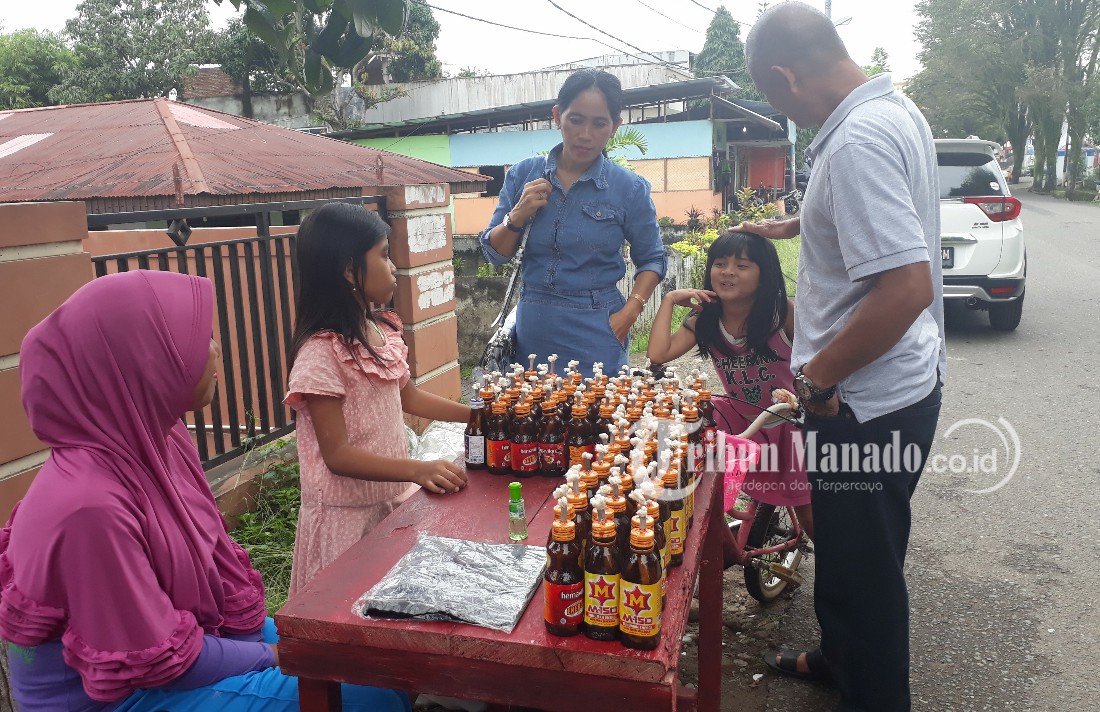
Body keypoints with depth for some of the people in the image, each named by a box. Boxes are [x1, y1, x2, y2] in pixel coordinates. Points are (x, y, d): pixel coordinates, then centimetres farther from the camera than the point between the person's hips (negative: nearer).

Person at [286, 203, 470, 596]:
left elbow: (409, 397, 16)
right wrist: (418, 470, -32)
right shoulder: (321, 353, -22)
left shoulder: (380, 331, 1)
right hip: (348, 514, -7)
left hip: (393, 499, 7)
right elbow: (337, 455, -22)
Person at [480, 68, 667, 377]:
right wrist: (518, 215, -13)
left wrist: (629, 312, -10)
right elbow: (494, 253, 4)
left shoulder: (630, 188, -5)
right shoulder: (524, 174, 0)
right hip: (532, 331, 2)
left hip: (596, 338, -2)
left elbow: (652, 260, 4)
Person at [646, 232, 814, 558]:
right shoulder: (704, 320, -9)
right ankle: (728, 550, 3)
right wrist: (669, 300, -18)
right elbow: (658, 354, -21)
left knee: (809, 515, -3)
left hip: (792, 422, -3)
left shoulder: (783, 312, -19)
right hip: (741, 418, 3)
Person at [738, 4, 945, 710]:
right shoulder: (897, 109, 7)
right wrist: (796, 224, 36)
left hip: (866, 402, -10)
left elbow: (908, 286, -33)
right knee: (861, 553, 26)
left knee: (859, 569, 8)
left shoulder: (857, 141, -25)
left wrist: (817, 378, -21)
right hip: (903, 383, 10)